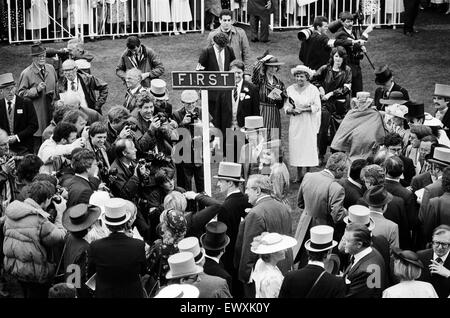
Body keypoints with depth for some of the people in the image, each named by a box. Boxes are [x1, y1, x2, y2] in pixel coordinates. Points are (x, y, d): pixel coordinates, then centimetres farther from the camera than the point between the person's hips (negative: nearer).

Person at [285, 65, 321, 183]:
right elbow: (286, 105, 7)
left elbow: (317, 106, -6)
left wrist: (304, 109, -17)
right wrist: (291, 110, -14)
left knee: (309, 146, -2)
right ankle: (299, 175, 8)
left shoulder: (313, 89, -3)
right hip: (295, 123, 3)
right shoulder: (290, 89, 6)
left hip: (309, 123, -3)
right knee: (296, 147, 1)